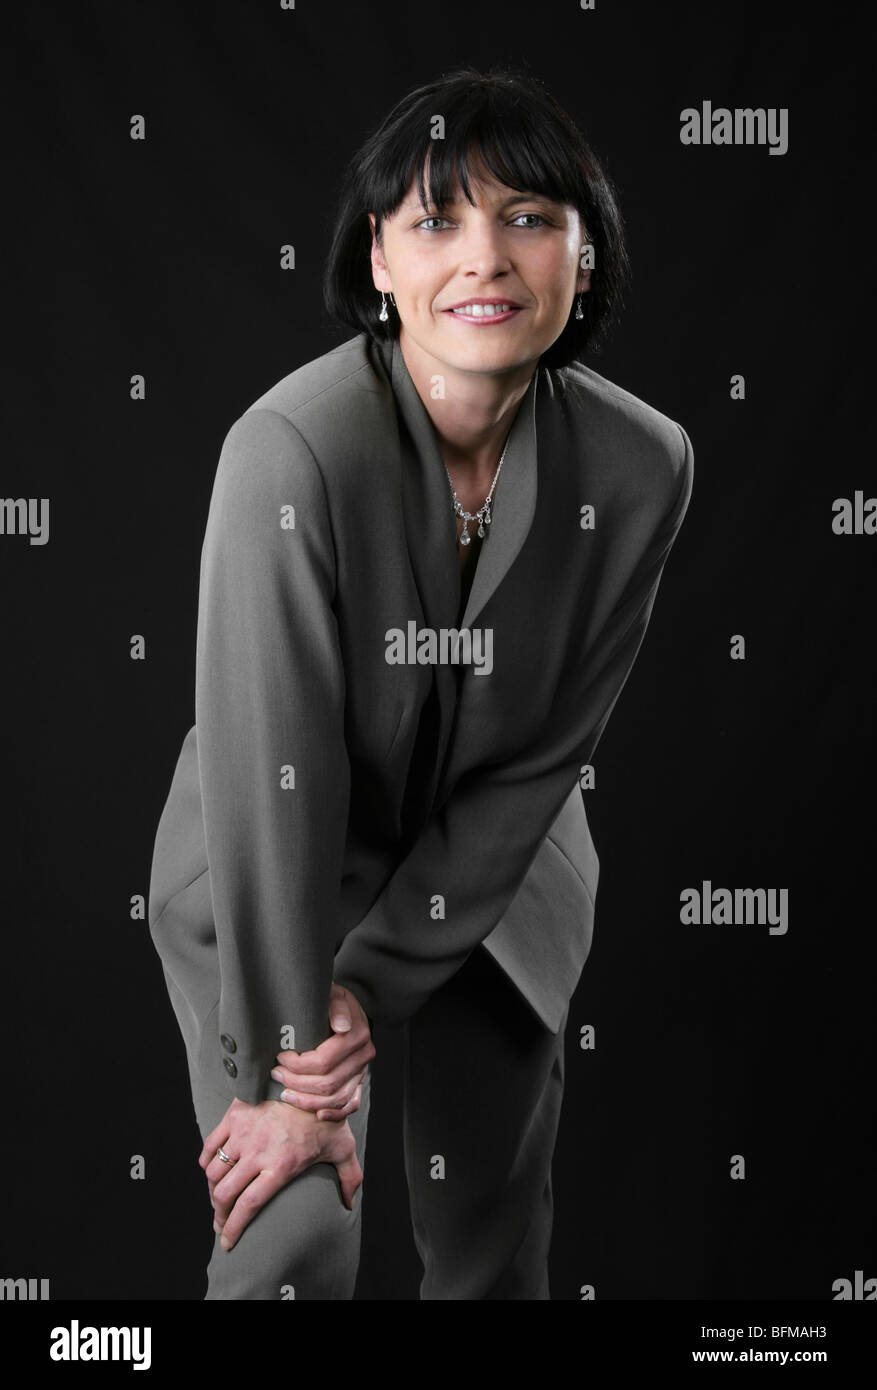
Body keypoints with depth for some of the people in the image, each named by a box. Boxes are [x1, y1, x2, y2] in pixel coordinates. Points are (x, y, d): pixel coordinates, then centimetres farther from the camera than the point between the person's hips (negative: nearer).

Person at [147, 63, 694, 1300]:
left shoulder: (641, 468, -18)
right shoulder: (295, 451, -30)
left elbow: (542, 761, -12)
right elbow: (267, 773, -26)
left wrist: (373, 983, -15)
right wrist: (291, 1068, -21)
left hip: (493, 877, 4)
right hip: (272, 884, -3)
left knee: (495, 1244, 13)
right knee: (296, 1237, -11)